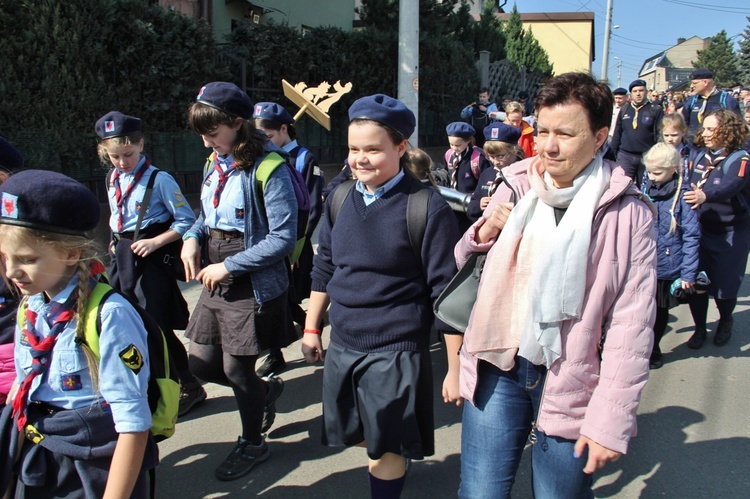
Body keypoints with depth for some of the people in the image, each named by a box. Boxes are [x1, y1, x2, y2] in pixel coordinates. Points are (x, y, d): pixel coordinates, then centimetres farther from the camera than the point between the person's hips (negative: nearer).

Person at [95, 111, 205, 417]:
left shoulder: (159, 180, -13)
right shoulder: (112, 180, 9)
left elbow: (186, 220, -13)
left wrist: (155, 242, -18)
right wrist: (116, 245, 12)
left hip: (151, 258, -7)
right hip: (120, 256, 7)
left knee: (157, 328, -2)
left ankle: (189, 387, 16)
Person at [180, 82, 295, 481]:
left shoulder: (267, 167, -18)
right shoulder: (216, 164, 6)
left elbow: (283, 238, -20)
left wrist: (229, 266, -18)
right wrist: (193, 237, -3)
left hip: (254, 286, -8)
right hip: (217, 282, 8)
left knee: (237, 368, 5)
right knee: (201, 363, 12)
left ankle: (252, 444, 32)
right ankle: (266, 389, 41)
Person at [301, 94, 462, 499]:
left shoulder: (427, 208, -15)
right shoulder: (340, 199, 2)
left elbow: (446, 294, -13)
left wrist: (455, 369, -11)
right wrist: (311, 328, 16)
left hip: (396, 353, -6)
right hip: (342, 345, 6)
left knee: (387, 450, 8)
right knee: (360, 437, 21)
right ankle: (395, 458, 49)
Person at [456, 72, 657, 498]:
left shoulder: (627, 213, -9)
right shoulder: (516, 188, 2)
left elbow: (631, 326, -9)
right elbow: (462, 266, 13)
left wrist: (610, 419, -12)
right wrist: (483, 233, -8)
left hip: (570, 382, -2)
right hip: (498, 368, 3)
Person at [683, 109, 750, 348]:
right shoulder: (697, 155, 3)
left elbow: (730, 186, -33)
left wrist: (705, 195, -51)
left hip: (731, 234, -3)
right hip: (699, 230, 4)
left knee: (724, 285, 6)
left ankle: (725, 322, 36)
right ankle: (700, 328, 24)